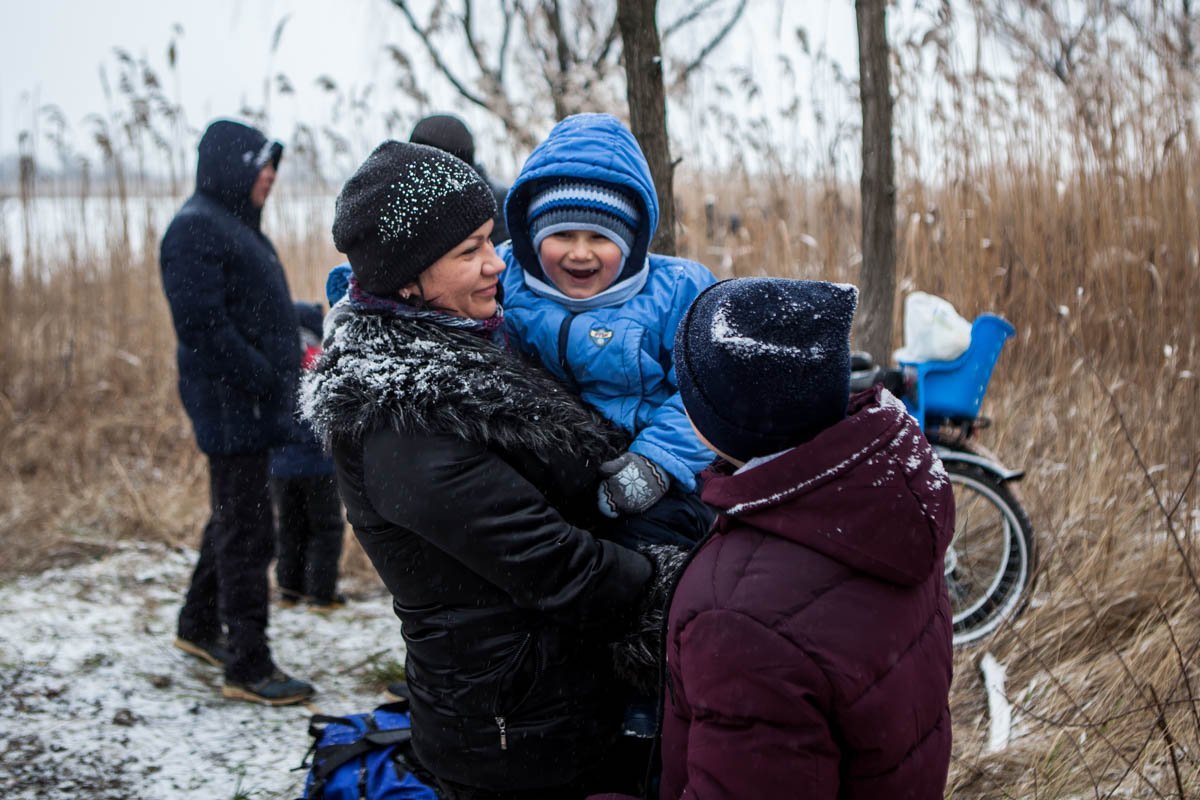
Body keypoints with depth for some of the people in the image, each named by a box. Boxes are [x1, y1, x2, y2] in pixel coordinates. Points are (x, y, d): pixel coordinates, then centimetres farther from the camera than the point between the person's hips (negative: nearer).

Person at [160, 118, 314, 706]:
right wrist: (264, 381, -20)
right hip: (232, 406, -10)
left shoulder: (234, 223, 17)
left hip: (252, 401, 10)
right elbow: (201, 322, -23)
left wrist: (280, 379, 11)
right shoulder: (196, 228, -15)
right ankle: (248, 669, 1)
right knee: (245, 531, -6)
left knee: (235, 519, 20)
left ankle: (199, 628, 35)